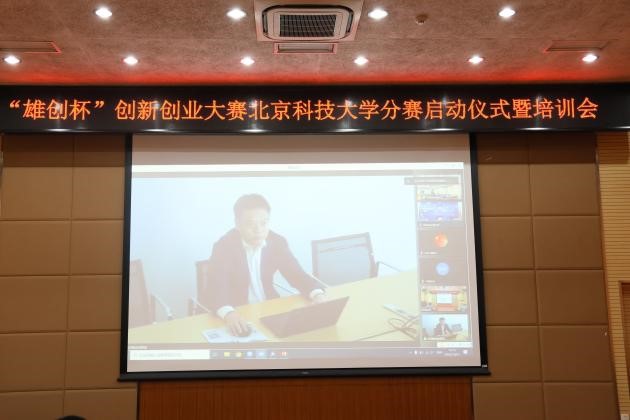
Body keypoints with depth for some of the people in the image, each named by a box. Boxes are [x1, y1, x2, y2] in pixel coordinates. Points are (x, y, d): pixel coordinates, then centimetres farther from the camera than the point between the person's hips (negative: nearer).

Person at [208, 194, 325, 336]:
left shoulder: (277, 242, -5)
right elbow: (217, 287, -27)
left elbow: (296, 275, -1)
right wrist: (229, 314, -49)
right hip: (238, 313, -3)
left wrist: (317, 294, -23)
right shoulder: (224, 247, -17)